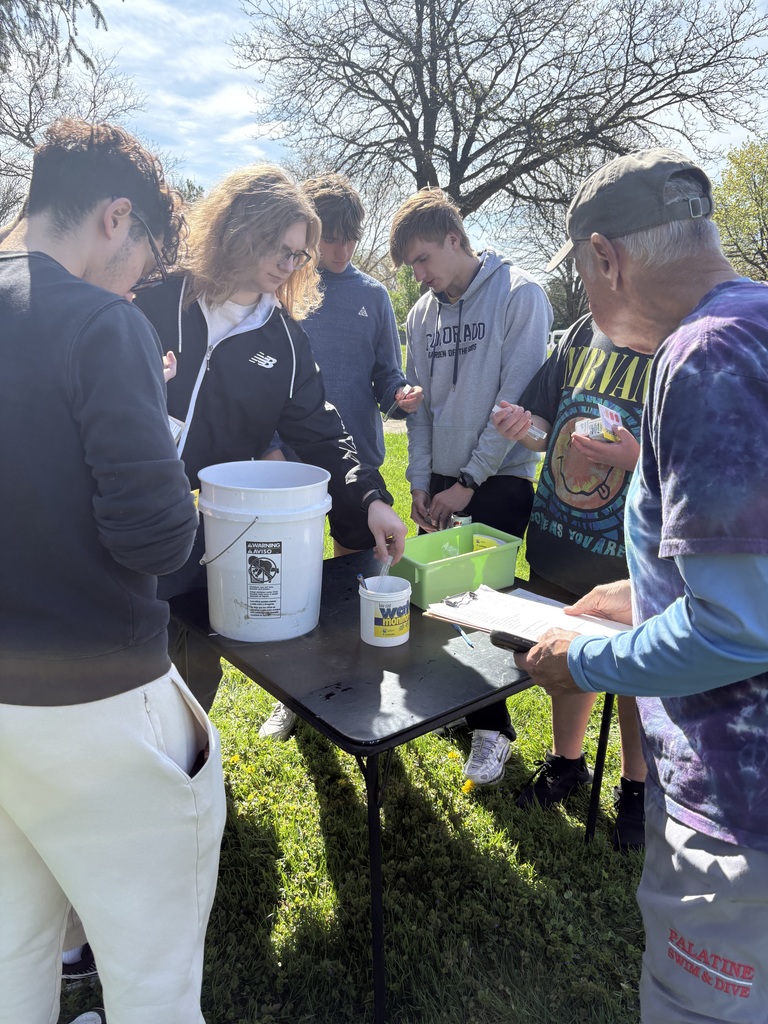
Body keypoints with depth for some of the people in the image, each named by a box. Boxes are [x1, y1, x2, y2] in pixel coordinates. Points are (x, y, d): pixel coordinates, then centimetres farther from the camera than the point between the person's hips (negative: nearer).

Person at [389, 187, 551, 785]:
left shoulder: (519, 295, -8)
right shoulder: (422, 314, 9)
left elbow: (518, 398, -14)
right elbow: (420, 405, 11)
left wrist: (469, 481, -14)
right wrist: (420, 482, 2)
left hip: (500, 479, -5)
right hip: (440, 481, 6)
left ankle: (492, 726, 15)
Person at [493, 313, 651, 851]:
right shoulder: (585, 331, 2)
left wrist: (638, 456, -31)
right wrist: (524, 428, -12)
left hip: (635, 561, -5)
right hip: (558, 545, 5)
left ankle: (636, 786, 41)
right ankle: (567, 761, 47)